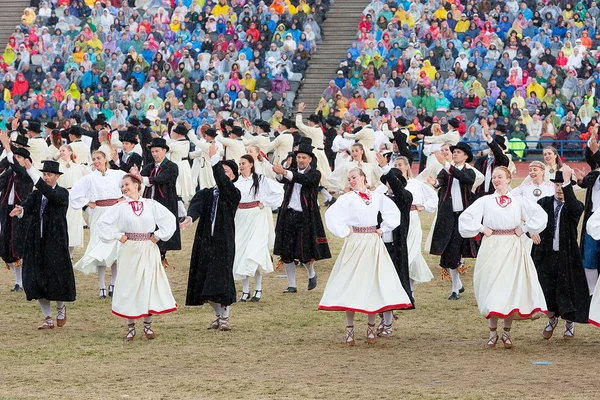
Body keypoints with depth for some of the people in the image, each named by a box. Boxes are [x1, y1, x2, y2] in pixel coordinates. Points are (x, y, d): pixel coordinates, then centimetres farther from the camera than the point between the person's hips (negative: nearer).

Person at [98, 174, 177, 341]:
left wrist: (158, 235, -2)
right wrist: (117, 236, -4)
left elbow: (170, 219, 3)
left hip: (148, 251, 0)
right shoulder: (120, 207, 1)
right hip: (129, 251, 0)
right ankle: (130, 327, 8)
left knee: (149, 284, 2)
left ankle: (148, 325, 14)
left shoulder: (151, 205, 2)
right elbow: (103, 222, 0)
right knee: (128, 286, 0)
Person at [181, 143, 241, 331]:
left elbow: (223, 182, -22)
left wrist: (214, 159, -30)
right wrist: (190, 217, -34)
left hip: (223, 243, -4)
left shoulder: (233, 194, -1)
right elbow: (196, 203, -12)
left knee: (221, 279, -8)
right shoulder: (206, 193, 10)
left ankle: (225, 317, 4)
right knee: (206, 282, 6)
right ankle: (219, 316, 21)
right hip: (205, 240, 4)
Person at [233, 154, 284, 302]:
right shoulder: (236, 182, 6)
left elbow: (278, 190, -4)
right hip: (241, 220, 4)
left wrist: (265, 202, -5)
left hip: (257, 219, -4)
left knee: (255, 253, -9)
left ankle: (258, 289, 1)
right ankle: (245, 291, 8)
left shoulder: (260, 180, -3)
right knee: (240, 252, 1)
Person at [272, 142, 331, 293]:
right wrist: (279, 173, -37)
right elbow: (282, 179, -12)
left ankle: (311, 274, 31)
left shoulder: (314, 174, 0)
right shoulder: (292, 172, 10)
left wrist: (284, 172, -35)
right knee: (286, 252, 1)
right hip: (288, 215, 3)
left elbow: (304, 180, -22)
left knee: (305, 252, 0)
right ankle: (292, 285, 11)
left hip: (305, 217, -3)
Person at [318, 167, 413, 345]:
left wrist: (383, 229, 6)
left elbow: (393, 212, 14)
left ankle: (371, 328, 14)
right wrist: (344, 232, -10)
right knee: (351, 284, -3)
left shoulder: (377, 197, 7)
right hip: (354, 243, -3)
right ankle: (349, 330, 3)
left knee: (374, 283, 3)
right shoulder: (347, 198, -2)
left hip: (373, 243, 3)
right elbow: (331, 215, -12)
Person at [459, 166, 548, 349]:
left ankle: (507, 333, 9)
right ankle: (493, 332, 7)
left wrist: (524, 228, -3)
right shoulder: (485, 201, 3)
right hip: (491, 248, -1)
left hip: (512, 249, 1)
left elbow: (540, 215, 2)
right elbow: (465, 218, -2)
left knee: (511, 288, 0)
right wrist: (481, 229, -7)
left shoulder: (519, 201, 6)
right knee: (492, 288, -2)